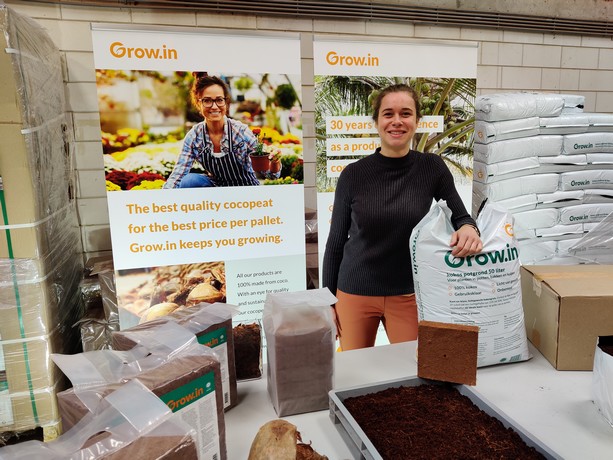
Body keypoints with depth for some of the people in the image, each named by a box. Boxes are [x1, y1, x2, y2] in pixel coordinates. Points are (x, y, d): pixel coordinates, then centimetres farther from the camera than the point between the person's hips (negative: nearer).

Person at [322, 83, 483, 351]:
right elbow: (336, 241, -1)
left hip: (409, 295, 1)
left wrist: (469, 229, -21)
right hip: (355, 293, 0)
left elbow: (459, 217, 4)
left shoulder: (432, 167, -6)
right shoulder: (353, 174, -7)